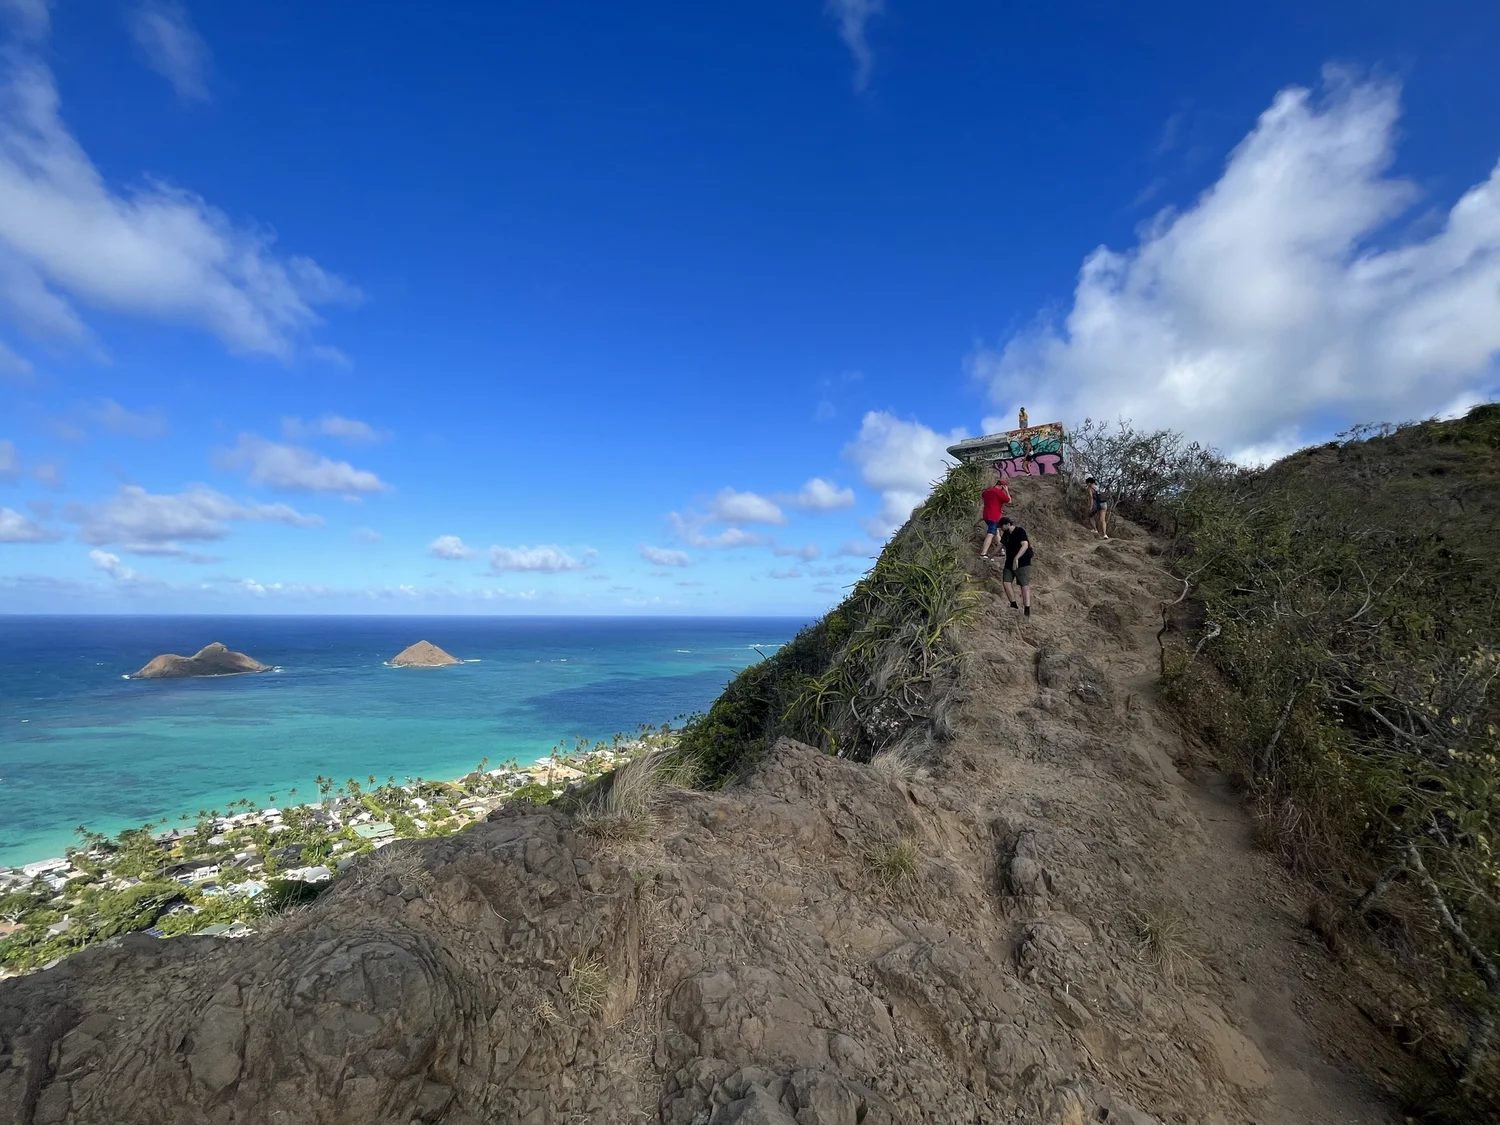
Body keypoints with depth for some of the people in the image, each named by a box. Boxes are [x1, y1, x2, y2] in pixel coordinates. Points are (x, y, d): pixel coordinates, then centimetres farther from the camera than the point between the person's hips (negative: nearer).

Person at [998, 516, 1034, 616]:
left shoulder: (1020, 531, -13)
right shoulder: (1006, 534, 11)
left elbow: (1025, 545, -25)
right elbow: (1001, 545, 25)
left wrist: (1016, 558, -32)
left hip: (1022, 562, -8)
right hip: (1010, 562, 8)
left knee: (1024, 585, -9)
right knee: (1006, 582, -3)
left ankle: (1027, 610, -11)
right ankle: (1014, 605, 7)